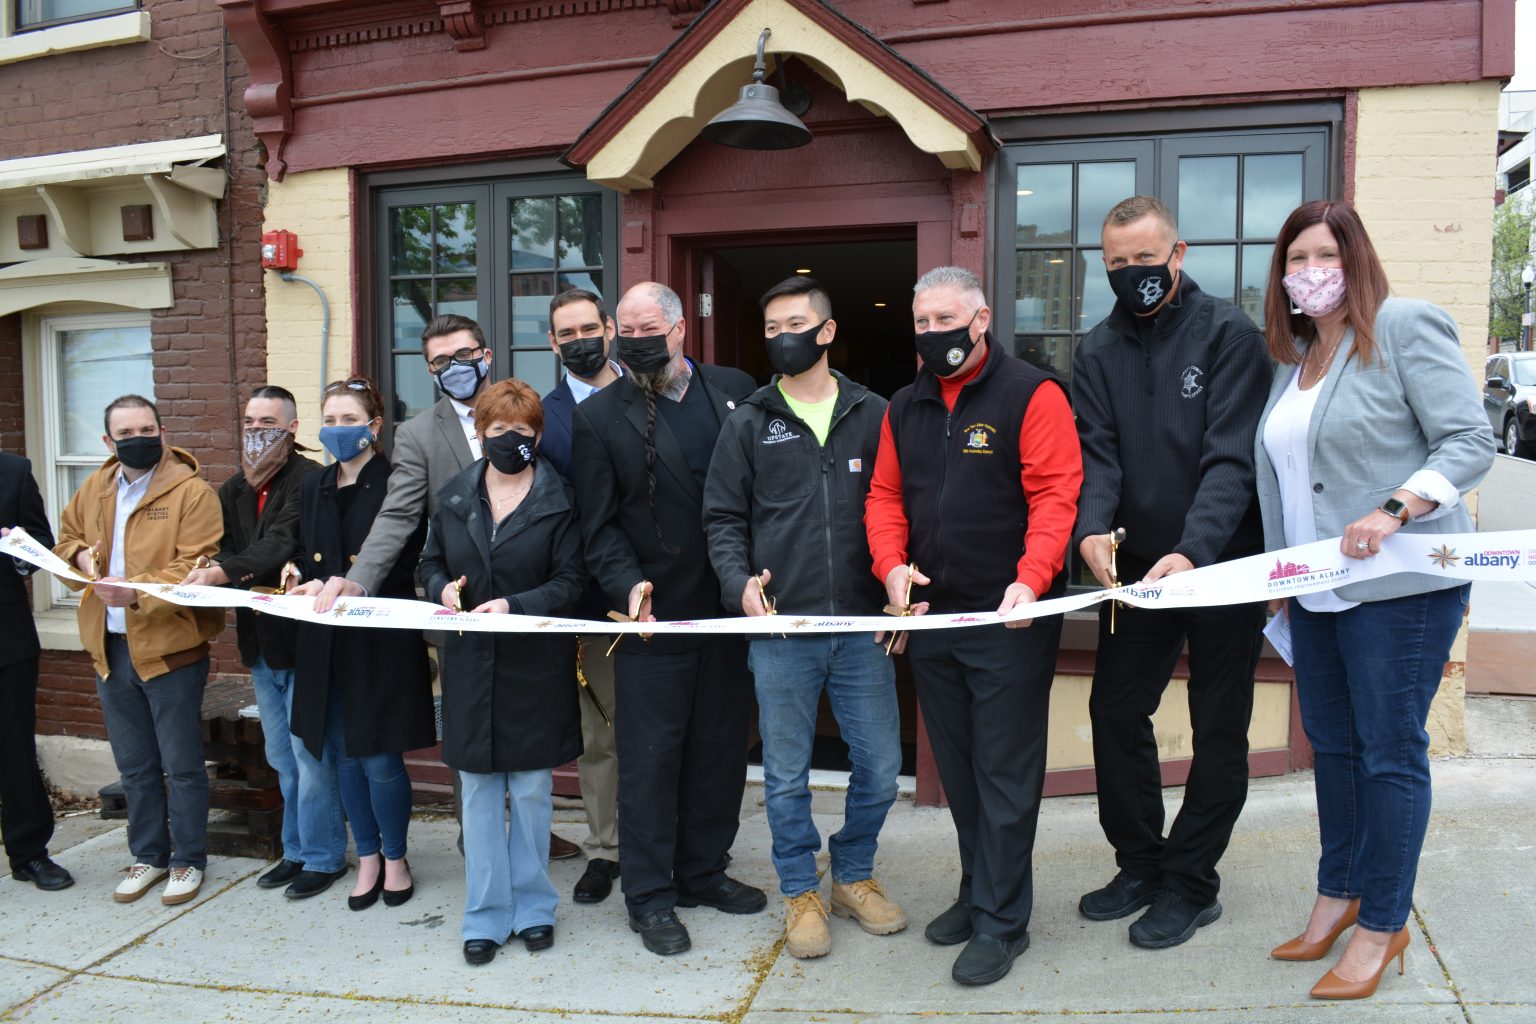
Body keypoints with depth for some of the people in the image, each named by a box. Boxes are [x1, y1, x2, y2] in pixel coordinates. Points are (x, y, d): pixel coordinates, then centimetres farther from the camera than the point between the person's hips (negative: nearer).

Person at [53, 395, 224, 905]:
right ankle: (148, 857, 32)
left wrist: (137, 592, -31)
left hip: (170, 648, -6)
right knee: (135, 767, 17)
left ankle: (188, 861, 20)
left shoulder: (191, 492, -11)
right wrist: (80, 554, 0)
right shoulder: (93, 489, 9)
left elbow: (195, 568, -18)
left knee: (181, 766, 5)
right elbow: (66, 539, 23)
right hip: (110, 648, 6)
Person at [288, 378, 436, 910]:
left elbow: (403, 566, -13)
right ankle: (368, 858, 27)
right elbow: (307, 559, 16)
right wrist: (300, 580, -6)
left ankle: (395, 858, 20)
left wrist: (338, 587, -21)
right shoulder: (312, 487, 13)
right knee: (344, 756, 11)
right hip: (327, 641, 6)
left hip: (381, 641, -6)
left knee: (380, 760, -1)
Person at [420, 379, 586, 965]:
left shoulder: (559, 501, -4)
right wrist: (443, 588, -7)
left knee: (533, 789, 7)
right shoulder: (454, 497, 7)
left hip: (536, 664, -2)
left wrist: (514, 605, -21)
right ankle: (487, 915, 20)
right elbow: (430, 562, 15)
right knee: (478, 789, 8)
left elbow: (570, 582, -7)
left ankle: (532, 906, 24)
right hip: (471, 664, 3)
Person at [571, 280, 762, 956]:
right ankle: (649, 895, 20)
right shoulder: (598, 417, -2)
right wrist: (629, 585, -19)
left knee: (721, 748, 14)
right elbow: (599, 526, -3)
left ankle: (703, 871, 32)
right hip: (655, 614, -3)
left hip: (731, 608, 3)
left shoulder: (736, 391, 5)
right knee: (650, 757, 4)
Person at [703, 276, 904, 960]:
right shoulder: (748, 423, 5)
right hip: (779, 629, -1)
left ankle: (853, 876, 32)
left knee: (880, 767, 8)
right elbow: (723, 517, 5)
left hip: (862, 627, 1)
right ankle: (801, 892, 28)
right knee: (787, 774, 9)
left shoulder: (873, 416, 7)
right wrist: (740, 583, -11)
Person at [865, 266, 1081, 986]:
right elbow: (885, 496, 12)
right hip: (930, 619, 6)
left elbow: (1055, 494, -15)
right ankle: (979, 891, 33)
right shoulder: (904, 408, 12)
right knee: (957, 770, 16)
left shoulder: (1031, 393, -7)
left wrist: (1030, 580, -27)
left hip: (1009, 621, -6)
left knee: (1005, 774, 2)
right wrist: (892, 564, -6)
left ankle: (1000, 921, 15)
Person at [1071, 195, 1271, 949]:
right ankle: (1139, 864, 27)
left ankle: (1190, 883, 21)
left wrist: (1194, 553, -33)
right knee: (1115, 710, 9)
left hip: (1222, 564, -4)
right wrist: (1092, 525, -27)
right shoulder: (1098, 352, 4)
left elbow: (1232, 457, -19)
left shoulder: (1229, 336, -10)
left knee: (1218, 728, 6)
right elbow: (1097, 454, -6)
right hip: (1137, 567, 5)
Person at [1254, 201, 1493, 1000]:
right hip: (1316, 591, 7)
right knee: (1331, 745, 15)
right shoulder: (1292, 355, 15)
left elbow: (1471, 441, -12)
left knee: (1389, 752, 1)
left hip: (1399, 585, -7)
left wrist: (1394, 512, -25)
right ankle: (1337, 896, 30)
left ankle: (1382, 927, 14)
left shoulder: (1406, 327, -6)